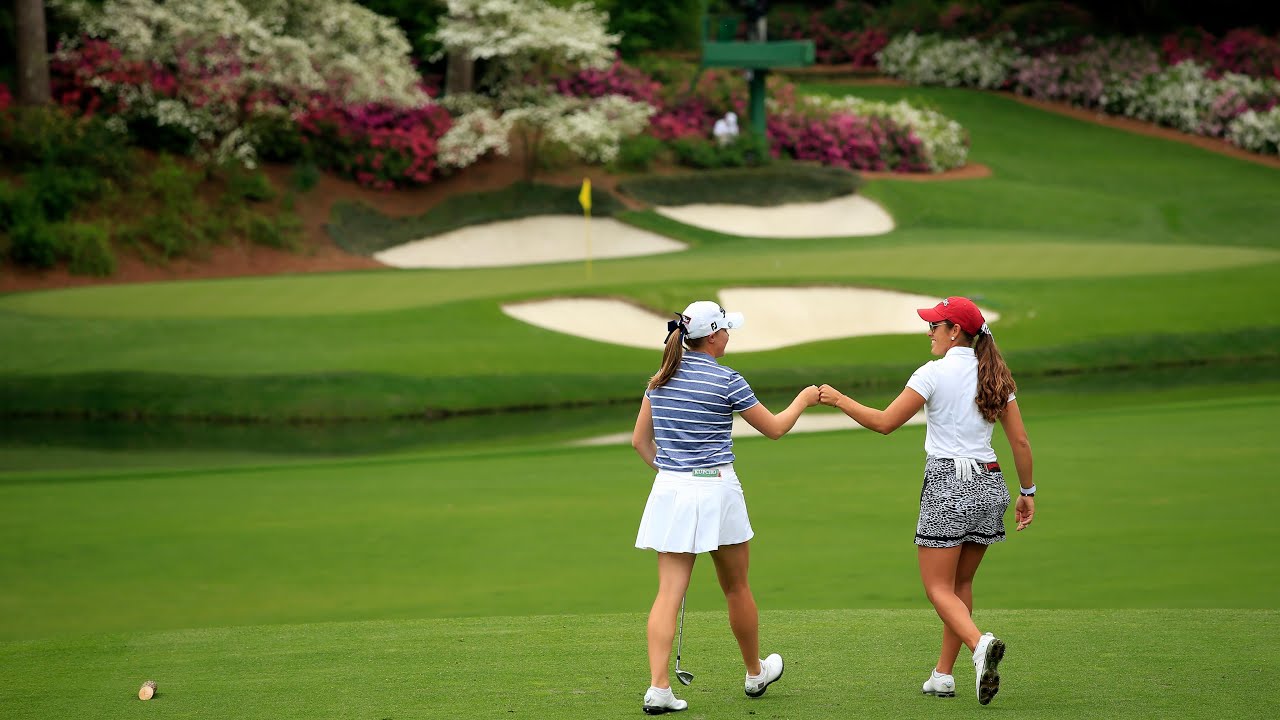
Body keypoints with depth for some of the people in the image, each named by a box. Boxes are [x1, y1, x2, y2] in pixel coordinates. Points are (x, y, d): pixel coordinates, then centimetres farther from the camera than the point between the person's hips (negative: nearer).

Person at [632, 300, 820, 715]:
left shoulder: (660, 381, 6)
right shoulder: (726, 380, -9)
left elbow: (640, 440, 12)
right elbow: (774, 428, 2)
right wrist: (804, 399, 18)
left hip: (668, 490, 4)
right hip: (715, 489, -4)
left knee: (669, 593, -1)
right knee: (736, 589, 15)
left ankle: (658, 687, -14)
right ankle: (755, 673, 33)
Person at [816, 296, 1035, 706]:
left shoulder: (934, 373, -8)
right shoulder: (995, 376, 7)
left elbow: (885, 423, -7)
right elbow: (1021, 442, 7)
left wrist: (839, 400, 5)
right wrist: (1027, 493, 16)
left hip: (948, 485, -6)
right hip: (990, 484, 6)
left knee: (939, 589, -2)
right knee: (961, 584, 16)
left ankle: (980, 643, -30)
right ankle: (943, 675, 16)